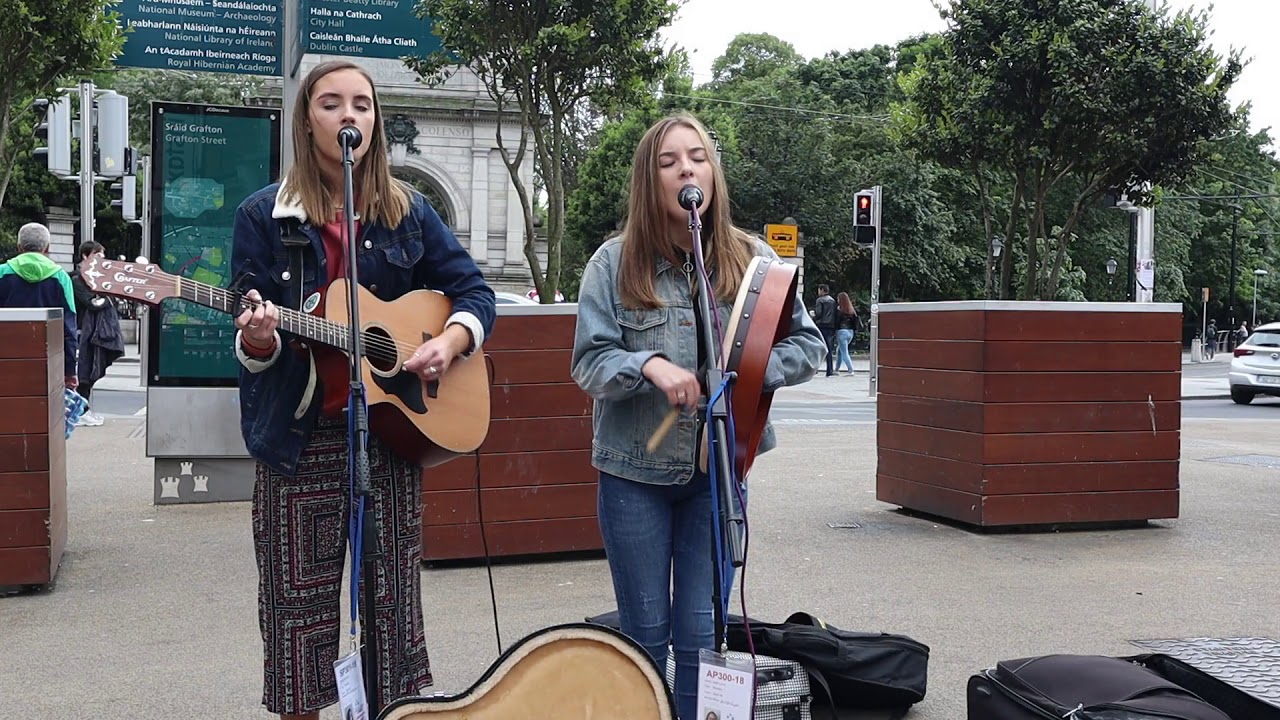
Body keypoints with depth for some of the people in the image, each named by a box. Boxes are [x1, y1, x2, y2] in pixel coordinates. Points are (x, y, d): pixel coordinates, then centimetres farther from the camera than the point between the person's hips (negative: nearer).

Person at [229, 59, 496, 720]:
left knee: (394, 599, 8)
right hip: (301, 437, -1)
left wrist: (450, 342, -11)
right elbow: (249, 342, 0)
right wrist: (258, 341, -23)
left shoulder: (408, 211, 6)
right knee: (299, 606, 5)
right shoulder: (265, 214, 1)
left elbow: (473, 291, 8)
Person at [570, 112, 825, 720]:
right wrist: (649, 365, -26)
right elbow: (588, 362, -7)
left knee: (700, 635, 6)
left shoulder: (752, 259, -1)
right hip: (634, 471, -1)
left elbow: (808, 345, 2)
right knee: (644, 635, 11)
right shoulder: (615, 262, -5)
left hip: (719, 468, 1)